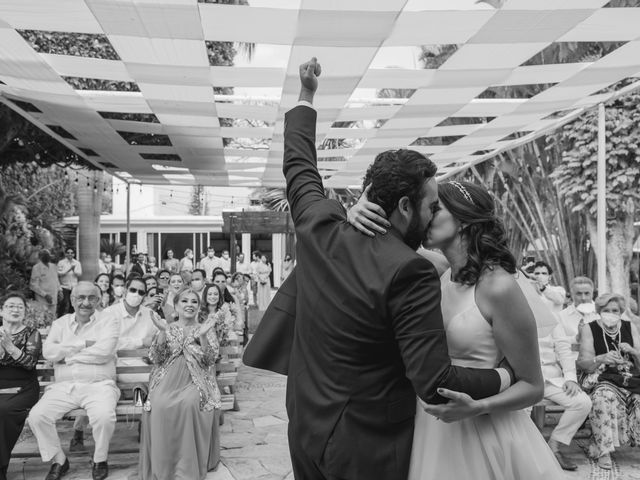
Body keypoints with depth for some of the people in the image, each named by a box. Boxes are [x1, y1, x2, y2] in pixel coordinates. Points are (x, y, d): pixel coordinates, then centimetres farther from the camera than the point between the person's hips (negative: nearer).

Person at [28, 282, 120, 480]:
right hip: (63, 386, 4)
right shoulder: (60, 323, 15)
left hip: (98, 385, -3)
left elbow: (103, 352, -13)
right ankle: (59, 460, 6)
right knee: (36, 416, -19)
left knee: (104, 416, -31)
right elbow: (48, 351, -1)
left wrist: (67, 356, -6)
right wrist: (82, 344, -8)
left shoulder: (108, 323, 4)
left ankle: (100, 460, 0)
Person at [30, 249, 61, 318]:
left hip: (54, 300, 6)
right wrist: (45, 295, -16)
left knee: (52, 319, 9)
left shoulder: (54, 267, 12)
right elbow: (33, 285, -10)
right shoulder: (37, 268, -7)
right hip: (43, 300, -6)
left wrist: (59, 290, 7)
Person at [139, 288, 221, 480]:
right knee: (159, 405, -30)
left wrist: (203, 336, -15)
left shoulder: (206, 329, 11)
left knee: (189, 403, -33)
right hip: (168, 379, 1)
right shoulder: (168, 329, 14)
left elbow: (210, 360, -1)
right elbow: (156, 358, 2)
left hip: (195, 380, -1)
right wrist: (162, 332, -10)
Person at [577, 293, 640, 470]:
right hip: (603, 380, -3)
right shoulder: (589, 329, 4)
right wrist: (602, 359, -24)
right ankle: (604, 450, -28)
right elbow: (583, 363, -4)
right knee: (605, 397, -35)